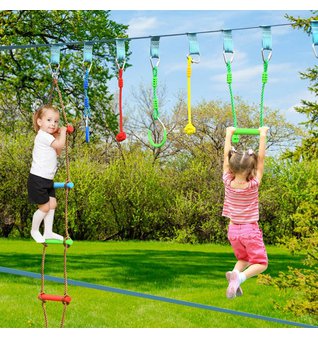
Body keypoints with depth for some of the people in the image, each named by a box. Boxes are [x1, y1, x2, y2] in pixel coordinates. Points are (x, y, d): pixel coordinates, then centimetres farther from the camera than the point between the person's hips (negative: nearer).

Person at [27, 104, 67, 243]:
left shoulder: (48, 137, 14)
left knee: (52, 204, 9)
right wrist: (63, 132, -6)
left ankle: (48, 232, 17)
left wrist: (58, 136, 9)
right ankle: (34, 231, 17)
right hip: (37, 179, -10)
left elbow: (58, 152, 18)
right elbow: (60, 145, -23)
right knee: (45, 207, -3)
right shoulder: (43, 136, -18)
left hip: (47, 180, 10)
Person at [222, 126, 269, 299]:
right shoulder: (253, 185, -16)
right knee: (261, 263, 7)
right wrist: (262, 136, -4)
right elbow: (261, 159, -11)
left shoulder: (228, 182, -10)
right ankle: (240, 277, -22)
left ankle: (234, 273, -8)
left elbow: (226, 156, -1)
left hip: (233, 230, 4)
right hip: (250, 230, -4)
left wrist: (229, 134, 7)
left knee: (243, 259, 25)